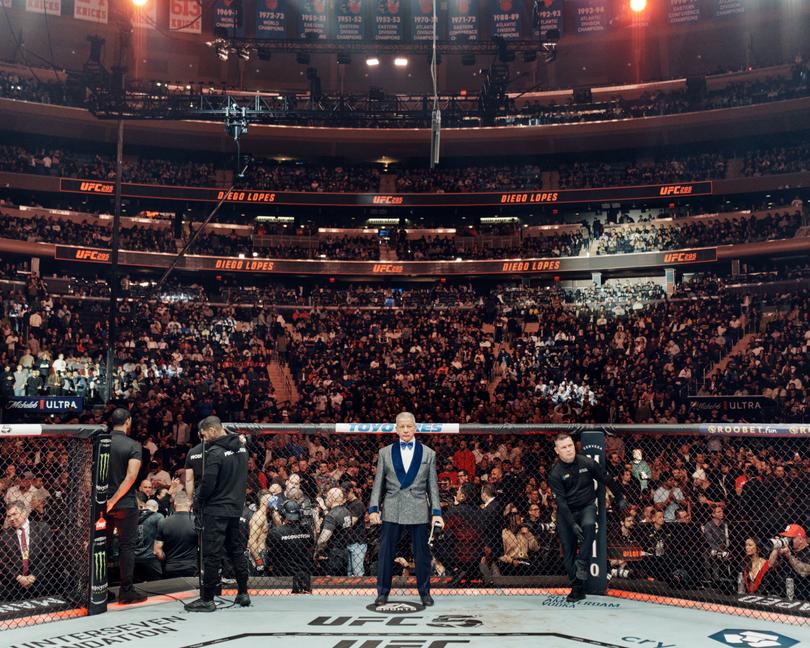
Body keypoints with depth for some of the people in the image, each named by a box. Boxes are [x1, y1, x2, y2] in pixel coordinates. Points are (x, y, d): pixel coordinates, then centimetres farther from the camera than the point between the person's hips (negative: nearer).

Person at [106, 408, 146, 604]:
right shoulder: (134, 446, -10)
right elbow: (131, 476, -19)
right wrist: (114, 499, -15)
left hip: (102, 502, 4)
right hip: (125, 504, -4)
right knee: (127, 546, 4)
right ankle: (126, 591, 6)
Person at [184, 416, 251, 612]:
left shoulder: (214, 452, -18)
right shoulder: (241, 448, 6)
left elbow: (208, 484, -18)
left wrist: (199, 502, -2)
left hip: (216, 510, -8)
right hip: (236, 508, 8)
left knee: (211, 554, -2)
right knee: (236, 550, 16)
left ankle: (207, 599, 3)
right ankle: (243, 593, 21)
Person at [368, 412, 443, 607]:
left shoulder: (428, 454, 8)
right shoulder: (385, 453, 8)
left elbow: (433, 486, 7)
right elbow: (378, 483, 8)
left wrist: (436, 512, -1)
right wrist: (373, 508, -2)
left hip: (418, 511, 0)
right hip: (391, 510, 0)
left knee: (422, 554, 4)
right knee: (386, 553, 1)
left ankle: (425, 593, 17)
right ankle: (383, 593, 13)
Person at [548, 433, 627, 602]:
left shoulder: (587, 463, -8)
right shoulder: (555, 474, -11)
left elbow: (607, 479, 7)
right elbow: (560, 502, -15)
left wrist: (620, 498, 16)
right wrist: (572, 524, -24)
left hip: (587, 506, 0)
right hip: (566, 512, 0)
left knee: (589, 525, -34)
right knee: (568, 550, -2)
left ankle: (582, 564, -23)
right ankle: (577, 588, 8)